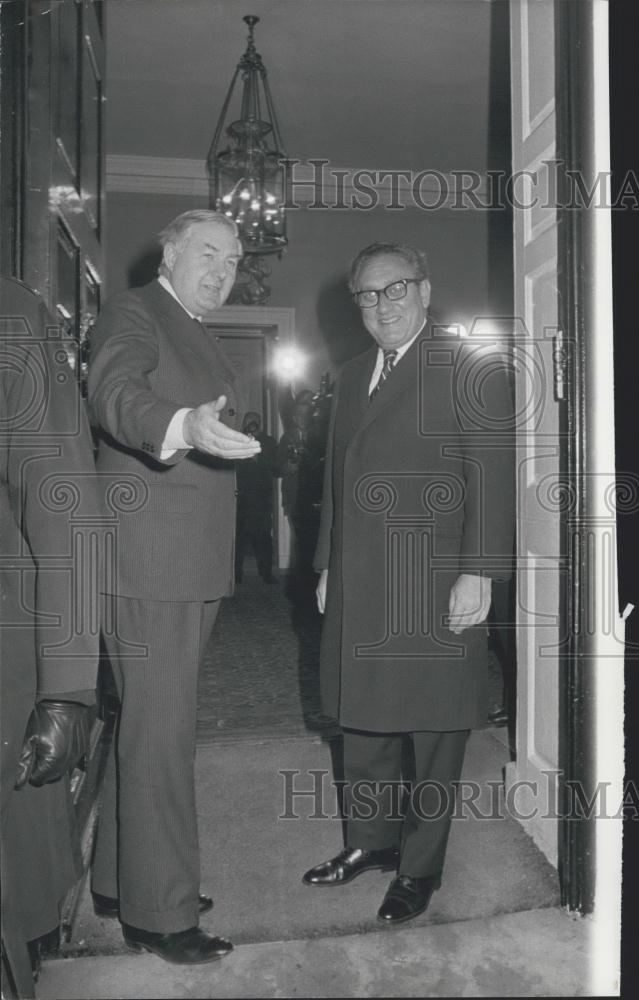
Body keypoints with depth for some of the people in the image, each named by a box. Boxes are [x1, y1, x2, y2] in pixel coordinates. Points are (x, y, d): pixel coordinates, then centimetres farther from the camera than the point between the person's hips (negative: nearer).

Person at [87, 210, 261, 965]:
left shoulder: (197, 337, 21)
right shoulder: (133, 314, -7)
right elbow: (113, 393, -28)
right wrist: (183, 425, -46)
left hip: (190, 567, 10)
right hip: (149, 565, -9)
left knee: (143, 726, 17)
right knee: (160, 734, -4)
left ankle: (120, 881, 31)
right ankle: (159, 914, 9)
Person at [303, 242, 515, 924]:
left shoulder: (471, 369, -3)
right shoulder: (351, 377, 17)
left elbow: (492, 478, -9)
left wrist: (477, 573, -16)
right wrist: (328, 565, 16)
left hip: (435, 585, -6)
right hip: (360, 585, 6)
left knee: (433, 731, 6)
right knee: (364, 718, 15)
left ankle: (419, 868, 22)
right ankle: (370, 841, 34)